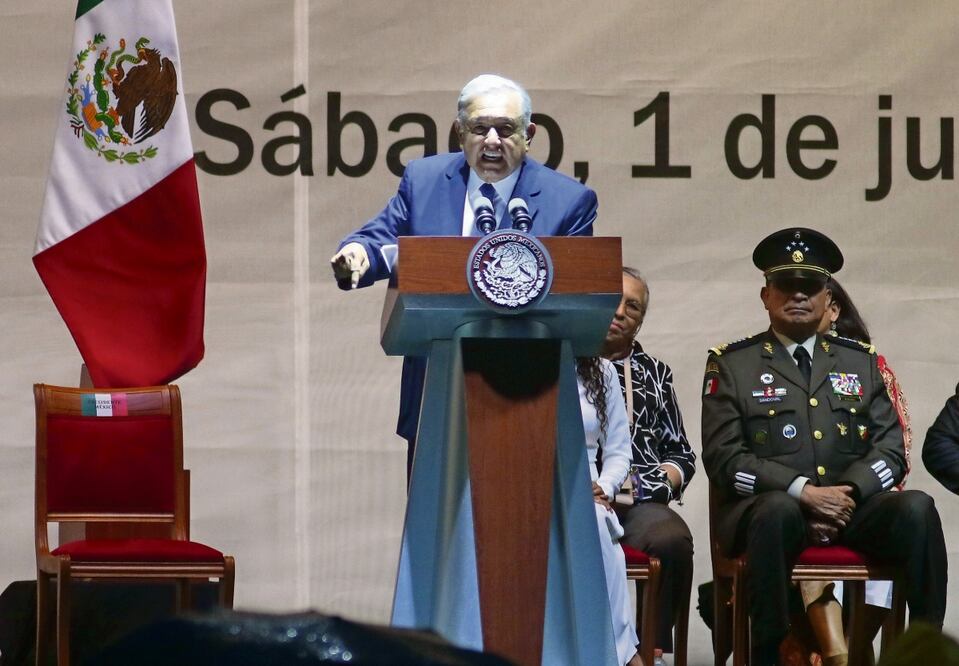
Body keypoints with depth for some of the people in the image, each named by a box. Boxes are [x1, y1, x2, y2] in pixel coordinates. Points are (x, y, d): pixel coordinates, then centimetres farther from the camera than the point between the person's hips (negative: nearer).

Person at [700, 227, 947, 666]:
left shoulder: (861, 362, 17)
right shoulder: (731, 365, 7)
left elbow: (890, 449, 10)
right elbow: (723, 458, -3)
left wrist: (846, 496, -11)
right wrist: (803, 491, -16)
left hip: (851, 506, 3)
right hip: (766, 508, -3)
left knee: (917, 508, -26)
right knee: (780, 511, -38)